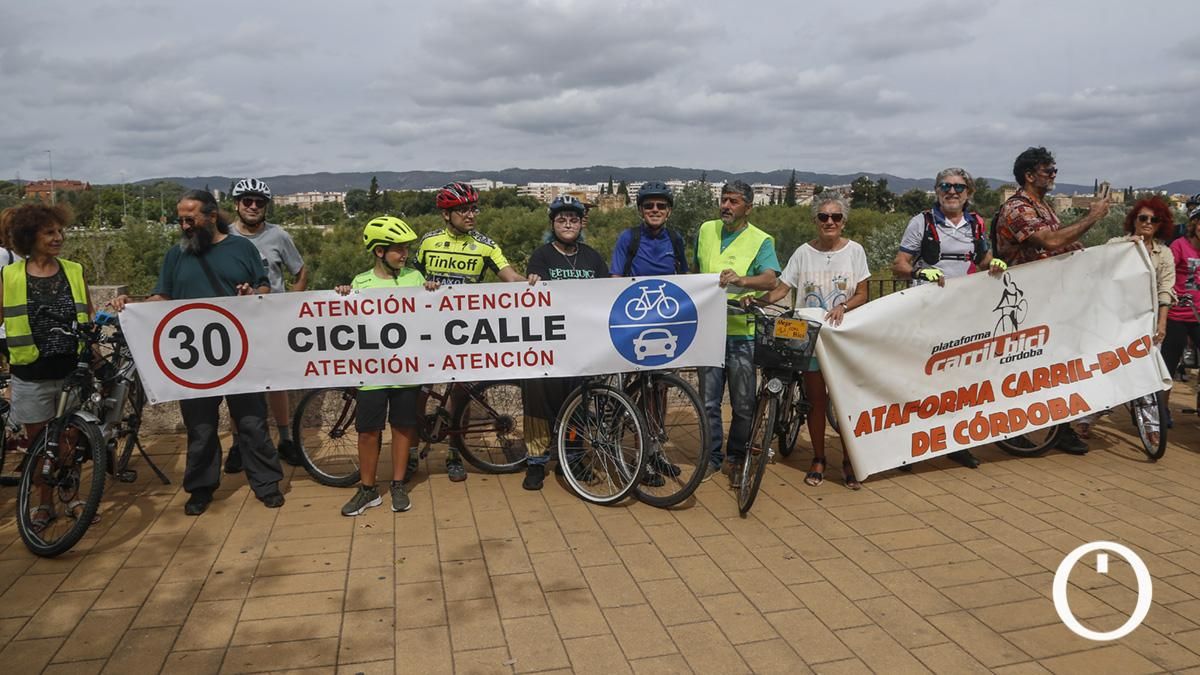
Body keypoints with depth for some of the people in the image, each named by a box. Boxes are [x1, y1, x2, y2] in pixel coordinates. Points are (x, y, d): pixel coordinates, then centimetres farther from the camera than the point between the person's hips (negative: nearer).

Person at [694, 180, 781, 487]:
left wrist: (741, 280, -36)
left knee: (744, 404, 2)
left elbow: (770, 279, -18)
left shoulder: (761, 240, -1)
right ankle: (712, 457, 22)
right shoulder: (706, 230, 11)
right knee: (709, 401, 7)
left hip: (742, 332, -3)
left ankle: (736, 458, 20)